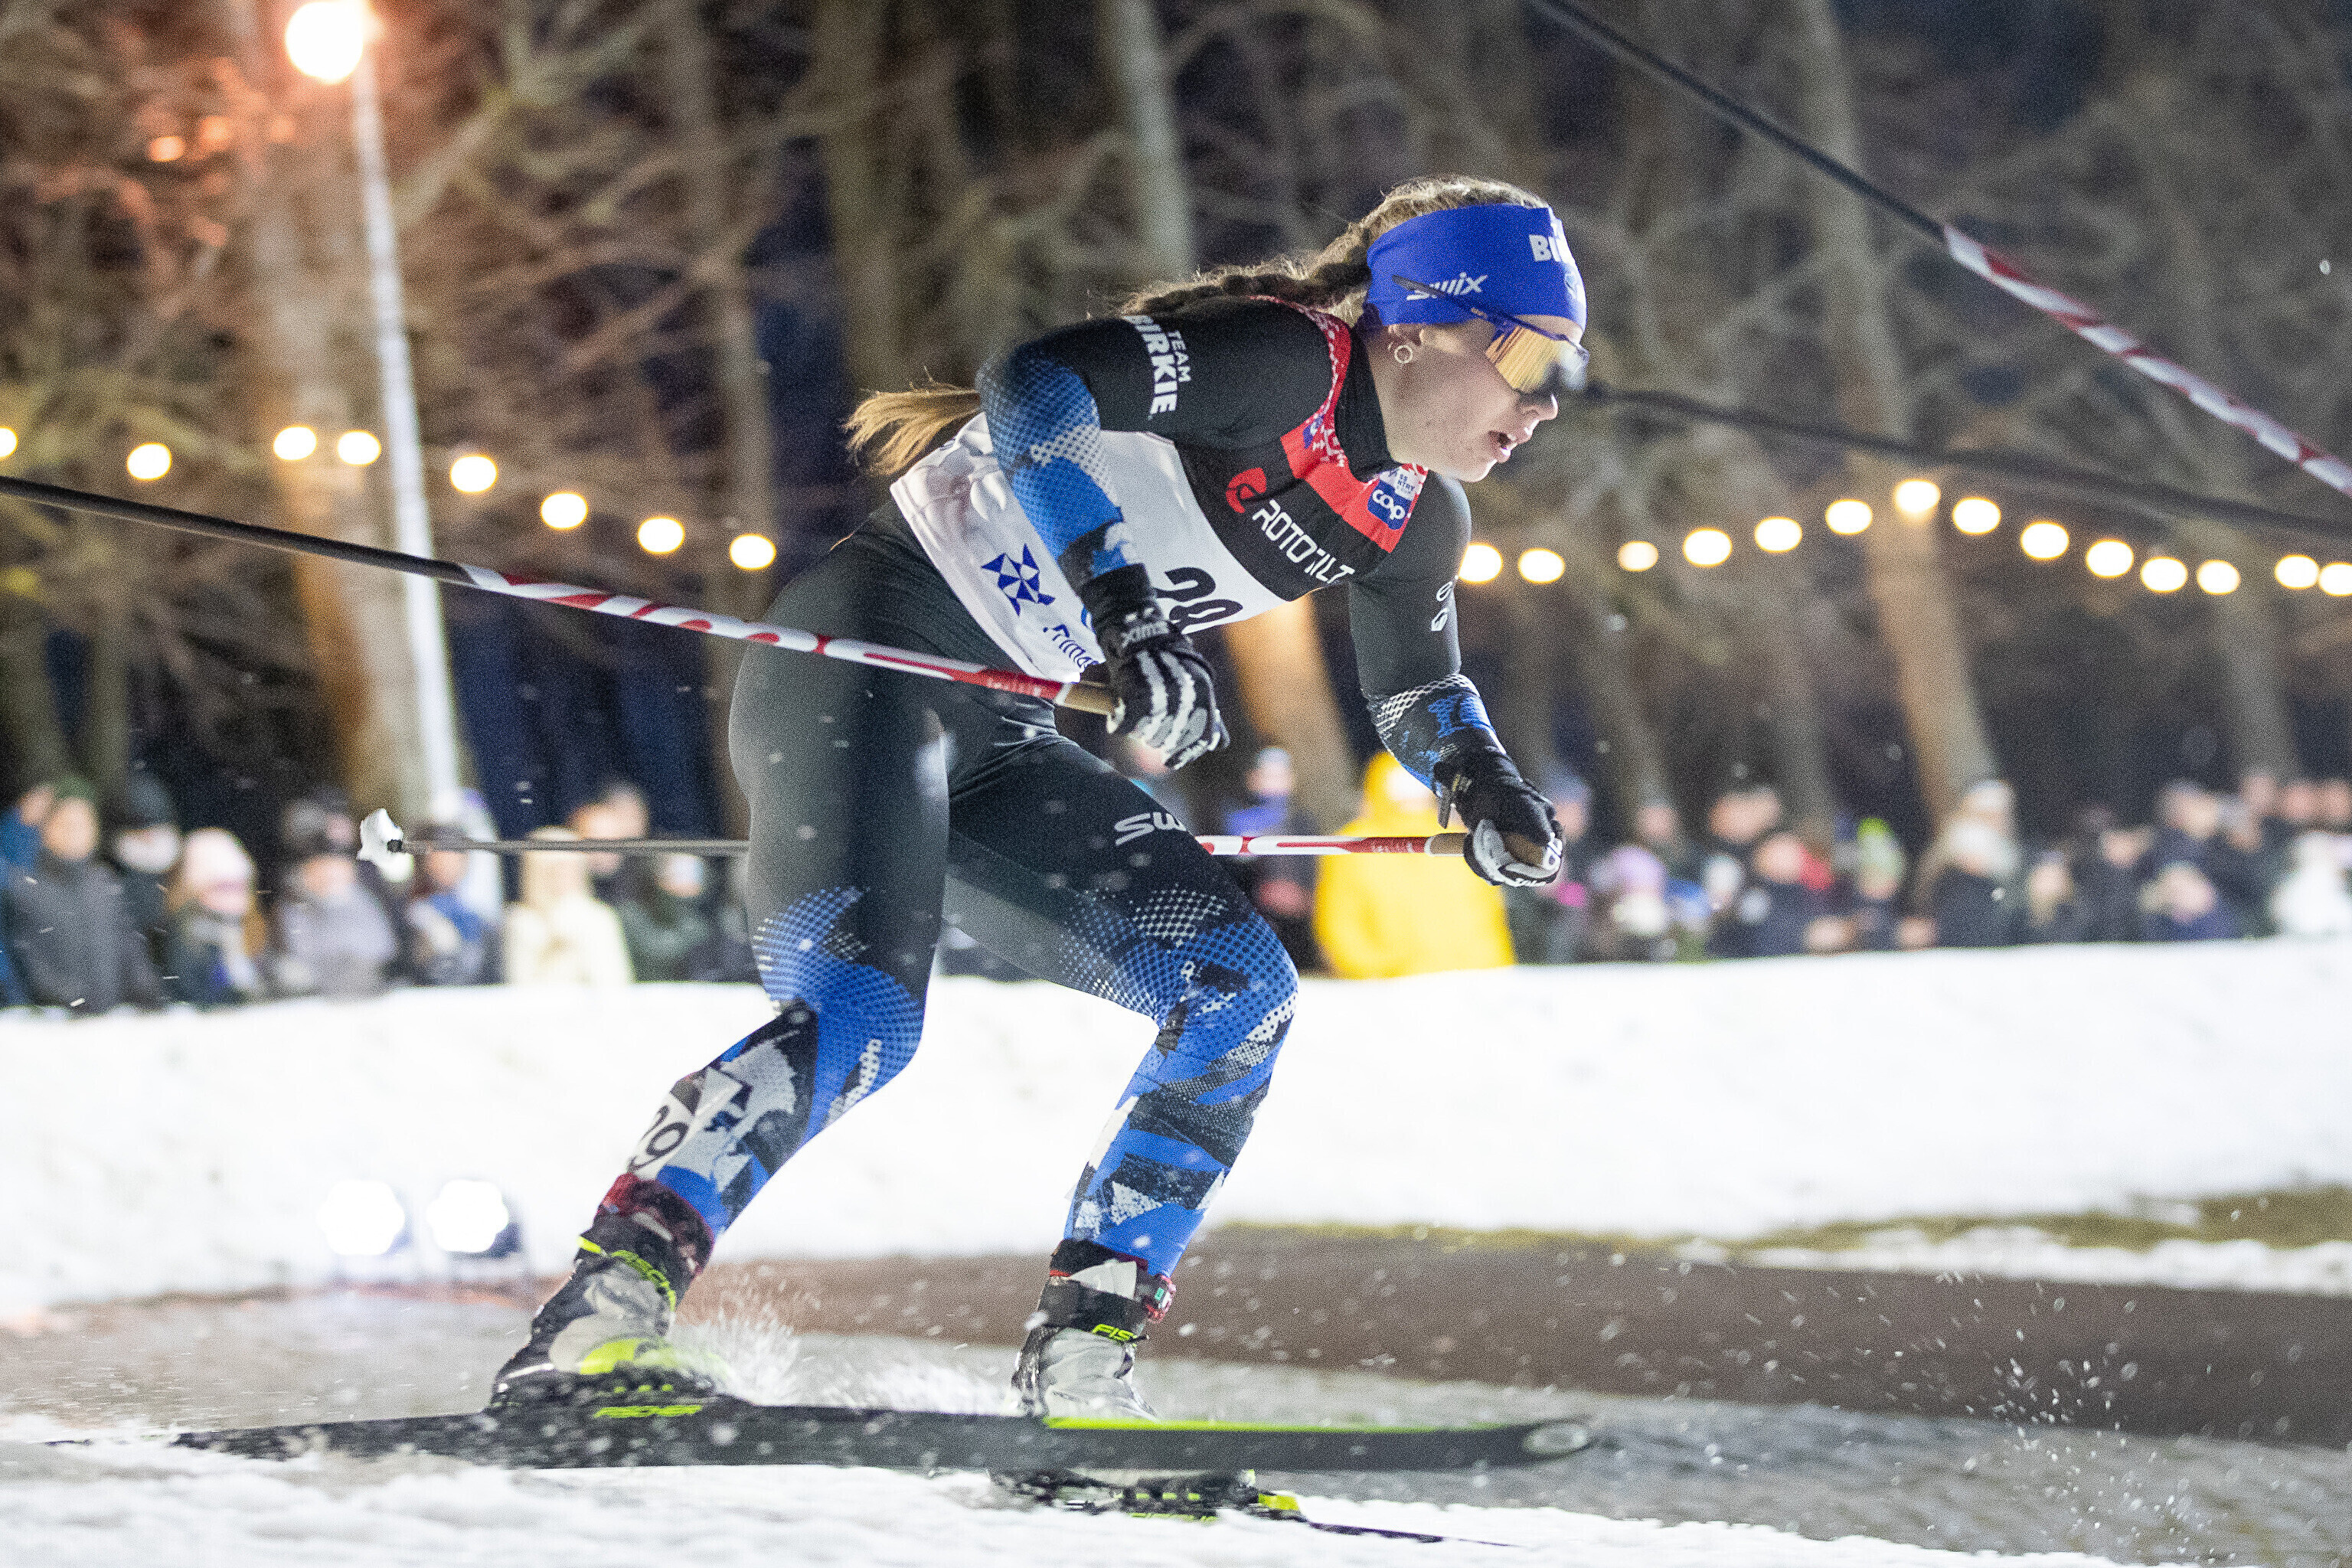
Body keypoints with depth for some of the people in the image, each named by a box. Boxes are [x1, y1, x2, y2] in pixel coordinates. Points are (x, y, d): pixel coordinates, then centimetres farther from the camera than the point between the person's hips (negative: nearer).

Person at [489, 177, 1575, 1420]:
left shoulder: (1414, 517, 9)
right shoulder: (1281, 357, -16)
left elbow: (1417, 687, 27)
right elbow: (1033, 388, -29)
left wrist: (1485, 791, 4)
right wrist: (1118, 603, -40)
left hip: (993, 747, 9)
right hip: (864, 655, -9)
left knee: (1240, 994, -2)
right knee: (858, 1018, -27)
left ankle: (1081, 1361, 0)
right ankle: (588, 1329, -27)